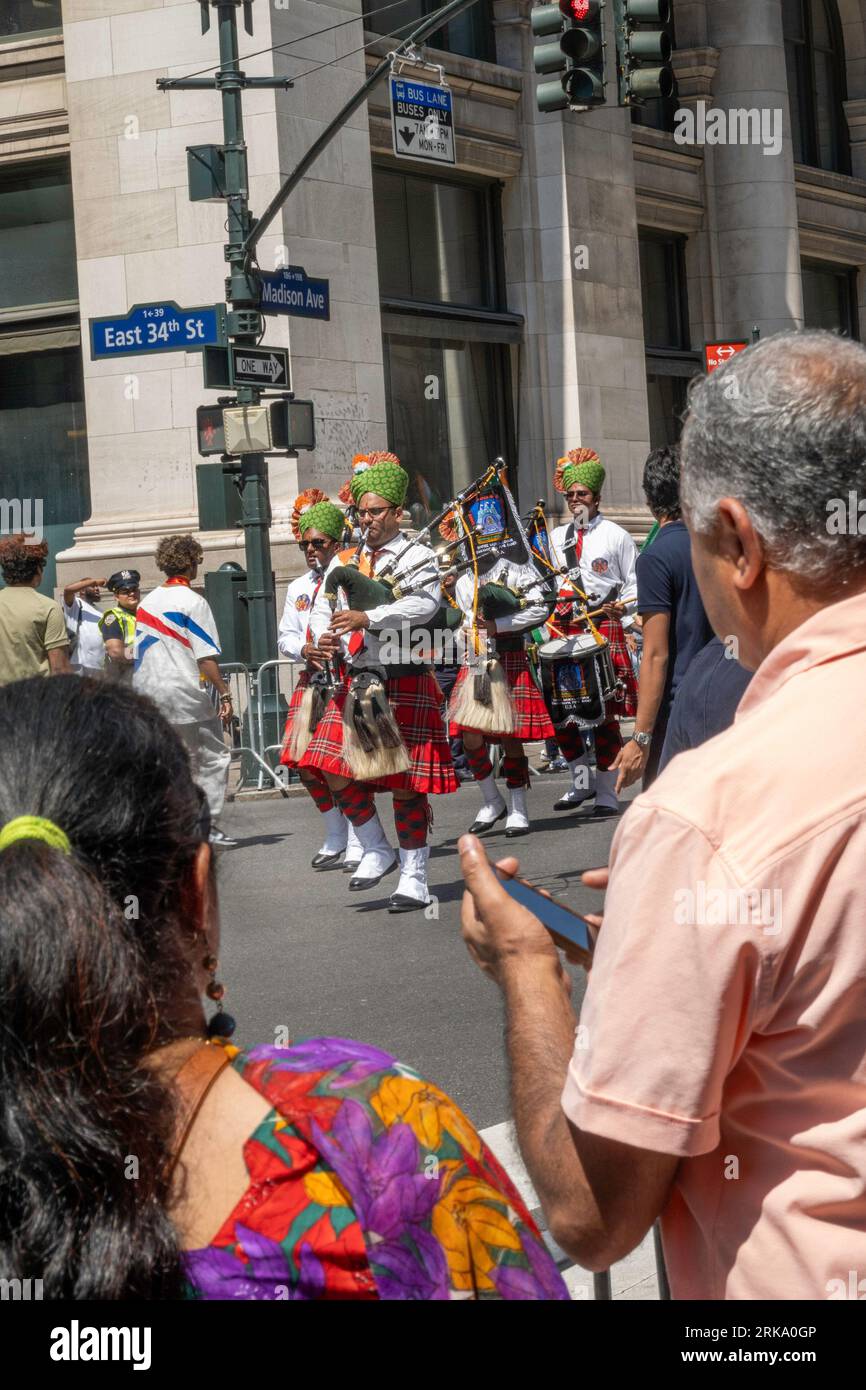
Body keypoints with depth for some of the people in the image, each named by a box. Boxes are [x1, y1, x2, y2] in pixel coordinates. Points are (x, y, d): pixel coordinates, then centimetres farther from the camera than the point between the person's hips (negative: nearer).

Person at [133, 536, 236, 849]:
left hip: (146, 691, 7)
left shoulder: (147, 602, 13)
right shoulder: (192, 601, -8)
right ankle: (207, 824, -2)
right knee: (214, 756, 3)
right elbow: (206, 657, -12)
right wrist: (225, 695, -8)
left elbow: (139, 654, 15)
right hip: (183, 693, -7)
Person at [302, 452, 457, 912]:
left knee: (406, 782, -2)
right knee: (335, 770, -4)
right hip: (356, 681, 5)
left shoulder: (417, 557, -3)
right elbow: (322, 607, 10)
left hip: (406, 684, -5)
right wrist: (324, 637, -14)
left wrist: (367, 617, -32)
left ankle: (415, 878, 8)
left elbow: (425, 603, -20)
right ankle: (377, 850, 17)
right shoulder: (344, 561, 13)